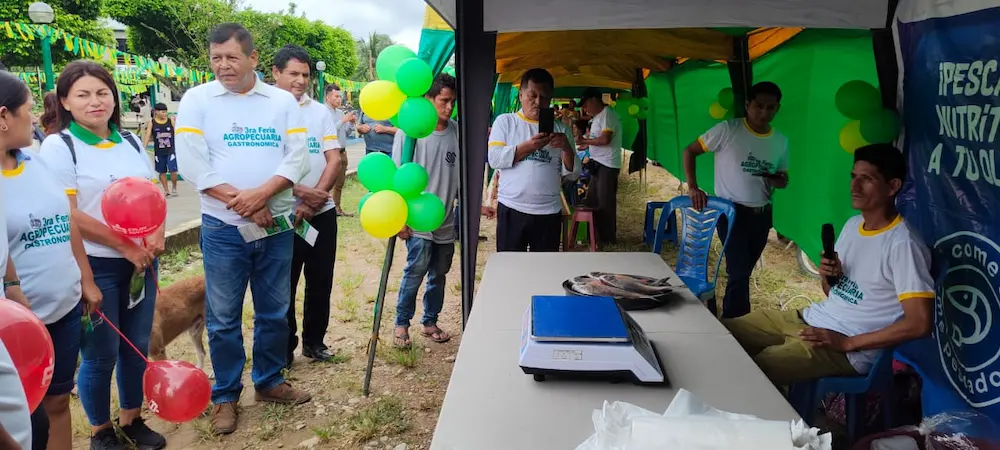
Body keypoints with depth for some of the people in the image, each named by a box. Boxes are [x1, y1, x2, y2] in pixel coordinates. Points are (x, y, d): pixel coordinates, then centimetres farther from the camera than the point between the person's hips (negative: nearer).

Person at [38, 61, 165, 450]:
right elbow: (67, 215, -15)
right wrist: (125, 245, -16)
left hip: (142, 260, 5)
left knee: (137, 345, 13)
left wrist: (157, 235, -7)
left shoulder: (131, 142, 8)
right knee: (101, 353, 5)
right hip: (94, 266, -5)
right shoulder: (58, 146, -9)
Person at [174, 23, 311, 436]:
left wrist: (261, 194, -19)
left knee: (274, 311, 13)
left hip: (277, 224, 2)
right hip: (223, 228, -1)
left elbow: (296, 157, -4)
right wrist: (241, 202, -16)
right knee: (223, 318, 7)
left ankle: (269, 382, 31)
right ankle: (225, 395, 23)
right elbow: (191, 164, -9)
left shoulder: (283, 101, 3)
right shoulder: (197, 99, -1)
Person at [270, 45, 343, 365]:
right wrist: (302, 192, -18)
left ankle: (314, 341, 27)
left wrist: (314, 199, -12)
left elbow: (334, 160, 1)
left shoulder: (320, 112, 7)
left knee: (321, 282, 11)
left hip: (322, 213, 3)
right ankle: (284, 348, 20)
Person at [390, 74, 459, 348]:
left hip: (446, 219, 5)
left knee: (439, 273, 11)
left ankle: (430, 322, 28)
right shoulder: (410, 130, -6)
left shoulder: (456, 132, 4)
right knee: (417, 269, -11)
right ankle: (401, 324, 7)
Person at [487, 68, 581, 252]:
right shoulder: (505, 121, 5)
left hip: (549, 213, 2)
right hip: (512, 210, -2)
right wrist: (528, 146, -19)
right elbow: (494, 159, -7)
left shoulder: (560, 129, 9)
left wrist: (567, 148, -14)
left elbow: (573, 173, 6)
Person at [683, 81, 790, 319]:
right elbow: (689, 151, -6)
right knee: (739, 272, -10)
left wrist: (774, 179, -12)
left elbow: (783, 180, 13)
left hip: (762, 214, 5)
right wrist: (693, 187, -15)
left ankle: (730, 318, 33)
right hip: (732, 211, -5)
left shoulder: (781, 141, 4)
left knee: (742, 272, 16)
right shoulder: (727, 130, -11)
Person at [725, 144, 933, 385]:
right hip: (811, 318, 8)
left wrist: (847, 342, -19)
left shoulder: (902, 244, -17)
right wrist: (827, 275, -5)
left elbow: (920, 323, -22)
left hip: (848, 350, -8)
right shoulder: (853, 224, 10)